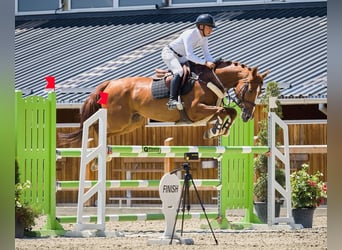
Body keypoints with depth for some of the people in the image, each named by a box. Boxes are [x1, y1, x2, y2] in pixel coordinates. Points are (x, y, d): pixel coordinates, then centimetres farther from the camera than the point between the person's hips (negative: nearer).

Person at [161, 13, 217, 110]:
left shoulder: (204, 38, -3)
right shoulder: (190, 35, -30)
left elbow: (207, 54, 1)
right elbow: (189, 55, -37)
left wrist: (212, 64, -20)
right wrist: (205, 62, -43)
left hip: (181, 58, 10)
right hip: (169, 53, -10)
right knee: (179, 72, -33)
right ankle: (172, 100, -41)